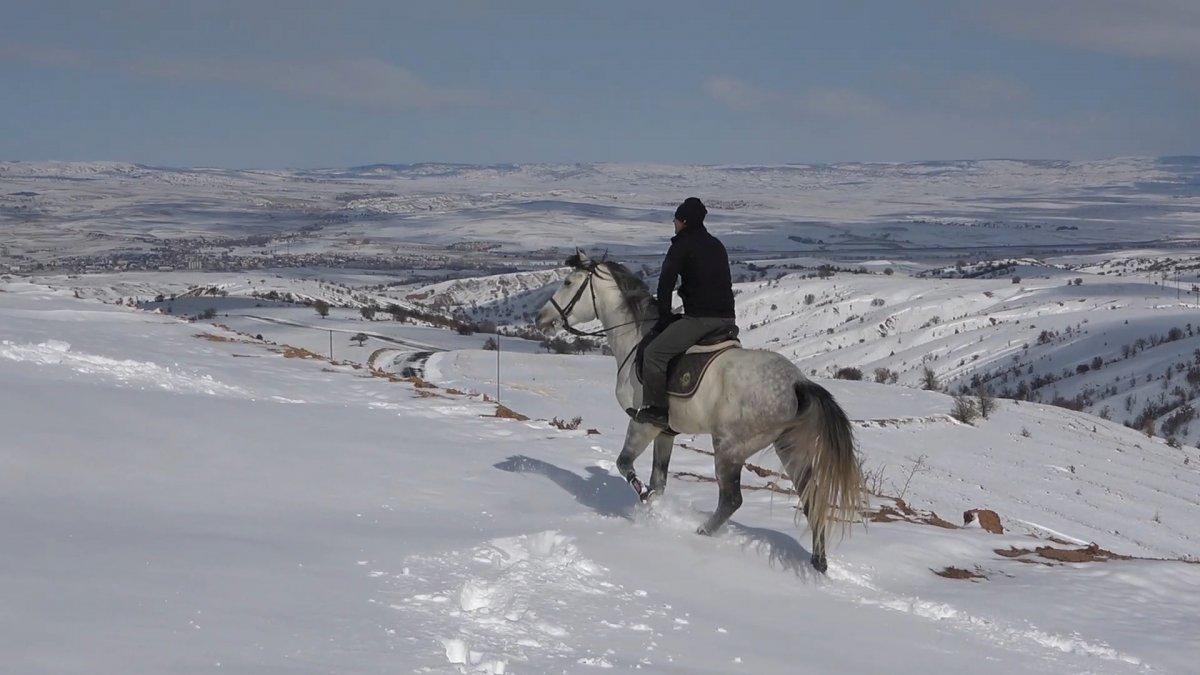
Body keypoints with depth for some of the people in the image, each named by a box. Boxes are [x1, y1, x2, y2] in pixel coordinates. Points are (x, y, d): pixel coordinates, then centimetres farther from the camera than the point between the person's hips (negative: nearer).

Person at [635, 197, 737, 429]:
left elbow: (666, 282, -4)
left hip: (700, 318, -8)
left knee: (654, 353, -7)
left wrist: (664, 317, 5)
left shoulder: (682, 246, -2)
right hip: (727, 318, 8)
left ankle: (656, 408, -12)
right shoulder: (717, 245, 21)